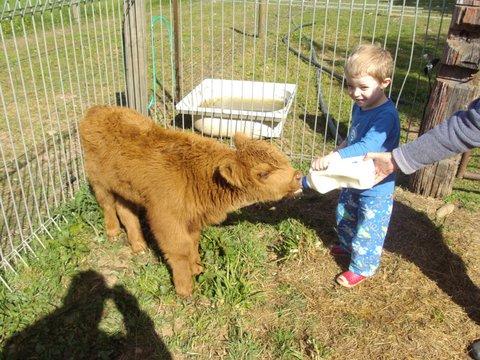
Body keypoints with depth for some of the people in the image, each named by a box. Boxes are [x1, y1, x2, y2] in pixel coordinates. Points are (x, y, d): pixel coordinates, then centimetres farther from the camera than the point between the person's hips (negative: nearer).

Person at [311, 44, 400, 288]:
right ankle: (348, 245, 53)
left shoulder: (386, 115, -30)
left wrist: (333, 158, -53)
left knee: (368, 228, 9)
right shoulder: (360, 106, -2)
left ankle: (362, 267, 30)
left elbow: (367, 146, -43)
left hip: (376, 186, -9)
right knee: (345, 216, 27)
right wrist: (338, 150, 6)